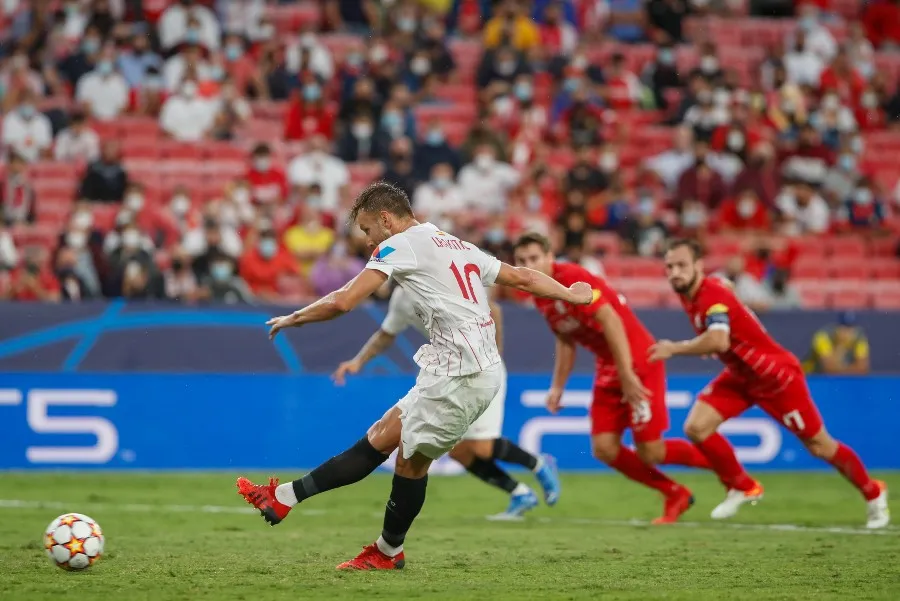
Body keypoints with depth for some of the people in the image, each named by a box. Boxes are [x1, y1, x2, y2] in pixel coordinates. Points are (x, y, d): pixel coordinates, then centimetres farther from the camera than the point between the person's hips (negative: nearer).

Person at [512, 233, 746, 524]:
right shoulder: (540, 298, 8)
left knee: (649, 451, -7)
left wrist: (627, 375, -29)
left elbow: (610, 320, -25)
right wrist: (557, 387, 14)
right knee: (604, 448, -2)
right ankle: (675, 495, 15)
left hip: (637, 361, -8)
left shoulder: (572, 278, -19)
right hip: (608, 368, 8)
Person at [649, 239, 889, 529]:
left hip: (776, 376, -8)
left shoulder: (713, 296, -30)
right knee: (696, 427, -10)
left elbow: (719, 340, -49)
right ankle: (743, 487, 11)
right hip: (740, 376, 8)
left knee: (820, 446, 3)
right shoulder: (690, 294, -3)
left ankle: (873, 494, 27)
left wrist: (674, 349, -39)